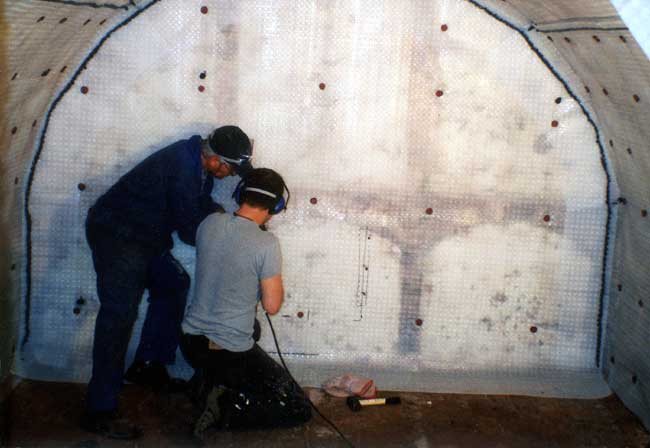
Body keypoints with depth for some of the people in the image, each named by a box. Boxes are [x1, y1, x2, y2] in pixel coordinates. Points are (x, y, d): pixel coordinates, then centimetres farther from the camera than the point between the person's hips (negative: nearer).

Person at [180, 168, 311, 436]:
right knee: (300, 410, 4)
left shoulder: (209, 223, -3)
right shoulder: (267, 243, -20)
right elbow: (272, 306, -15)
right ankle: (226, 408, -10)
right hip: (231, 352, -6)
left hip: (190, 342, 7)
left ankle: (208, 383, 12)